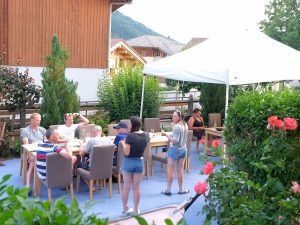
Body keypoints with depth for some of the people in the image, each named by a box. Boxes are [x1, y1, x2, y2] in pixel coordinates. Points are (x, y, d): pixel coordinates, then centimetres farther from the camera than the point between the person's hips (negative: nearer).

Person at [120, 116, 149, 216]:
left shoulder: (130, 136, -19)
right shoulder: (146, 135, -3)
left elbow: (127, 153, -18)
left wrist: (123, 143, -3)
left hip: (128, 162, -3)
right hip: (139, 162, 4)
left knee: (126, 187, 11)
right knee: (136, 187, 13)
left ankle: (125, 209, 22)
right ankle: (135, 209, 20)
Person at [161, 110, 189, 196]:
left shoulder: (177, 127, -21)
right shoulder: (185, 125, 4)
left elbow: (175, 141, -24)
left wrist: (166, 135, -19)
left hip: (175, 149, -7)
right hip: (183, 149, 7)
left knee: (171, 170, 3)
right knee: (180, 170, 14)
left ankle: (168, 190, 11)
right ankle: (181, 189, 20)